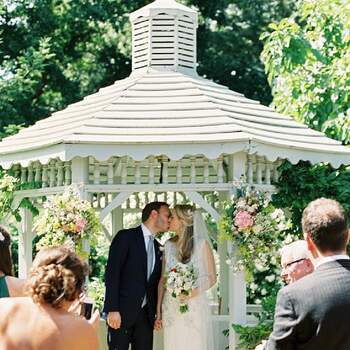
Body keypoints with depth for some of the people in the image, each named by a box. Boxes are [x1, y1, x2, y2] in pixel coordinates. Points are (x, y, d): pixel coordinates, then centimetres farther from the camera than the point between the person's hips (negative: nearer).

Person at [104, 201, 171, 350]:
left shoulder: (157, 247, 16)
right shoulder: (125, 237, -5)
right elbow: (112, 274, -11)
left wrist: (157, 313, 13)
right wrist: (112, 310, -18)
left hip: (146, 314, 6)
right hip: (122, 312, -6)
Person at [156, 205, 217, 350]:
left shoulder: (202, 244, -2)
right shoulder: (169, 246, 10)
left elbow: (212, 277, -1)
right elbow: (162, 279, 12)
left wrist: (194, 291, -19)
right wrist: (158, 310, 8)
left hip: (195, 307, -3)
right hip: (171, 309, 4)